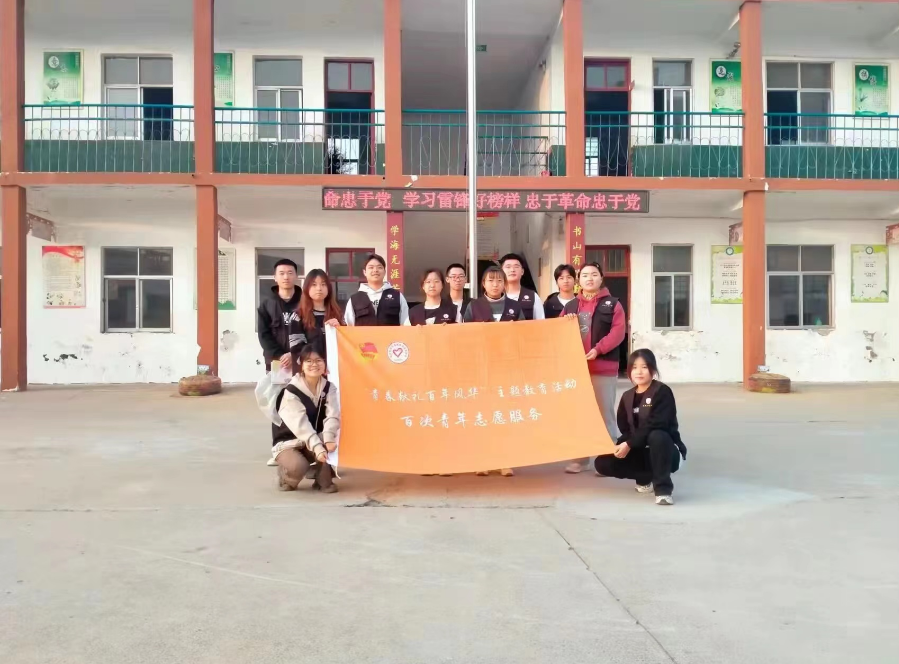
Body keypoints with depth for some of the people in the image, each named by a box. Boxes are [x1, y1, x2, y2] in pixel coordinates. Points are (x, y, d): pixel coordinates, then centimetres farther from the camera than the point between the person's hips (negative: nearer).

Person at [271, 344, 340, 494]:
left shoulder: (329, 387, -3)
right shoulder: (291, 391, -17)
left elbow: (333, 415, -18)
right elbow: (300, 424, -28)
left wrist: (328, 439, -38)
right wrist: (318, 448, -40)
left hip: (316, 439, 4)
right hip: (289, 442, -4)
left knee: (335, 441, -28)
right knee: (298, 466, -35)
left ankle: (323, 480, -4)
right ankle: (286, 476, 3)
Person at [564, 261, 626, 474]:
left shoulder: (612, 304, 3)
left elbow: (618, 332, -8)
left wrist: (598, 349, -19)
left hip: (604, 368, -4)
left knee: (605, 413, 1)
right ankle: (580, 458, 18)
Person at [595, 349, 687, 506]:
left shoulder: (662, 392, -12)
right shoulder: (627, 397, 6)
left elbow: (656, 425, -23)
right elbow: (624, 428, 4)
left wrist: (629, 444, -24)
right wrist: (623, 445, -18)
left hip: (665, 451, -6)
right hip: (639, 453, 6)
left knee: (656, 436, -40)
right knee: (602, 463, -11)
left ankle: (663, 489, -28)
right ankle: (646, 478, 8)